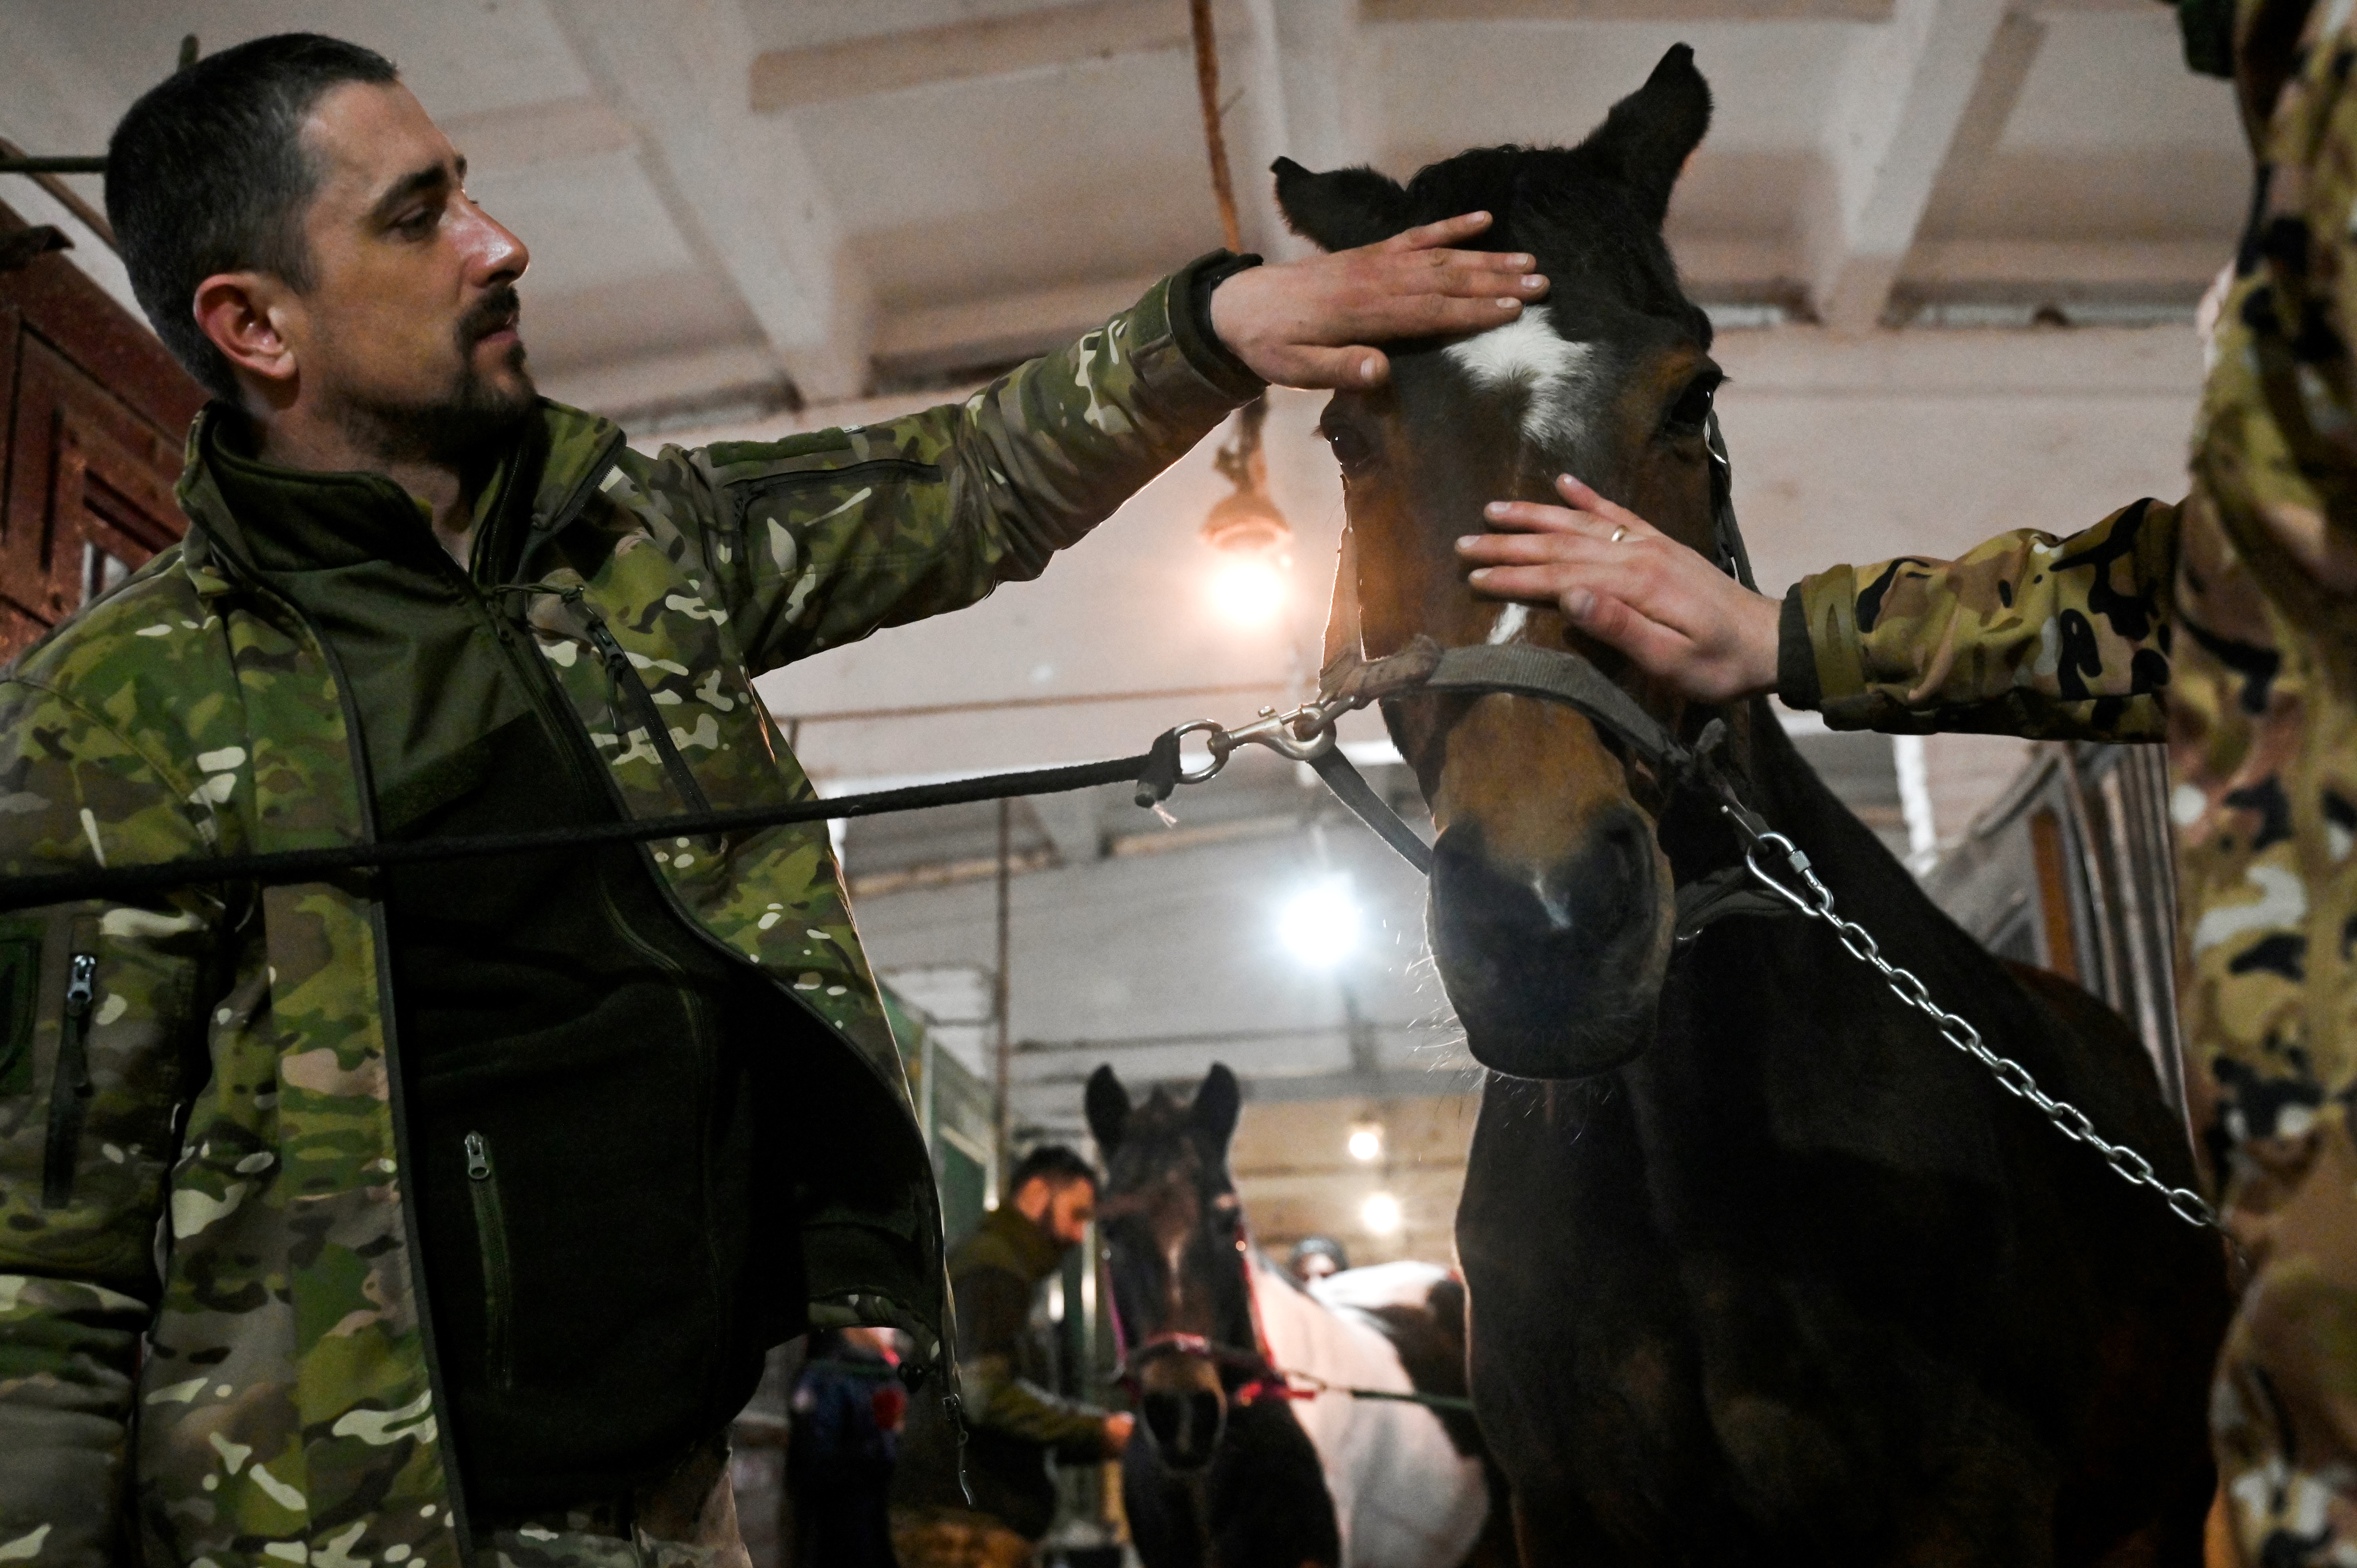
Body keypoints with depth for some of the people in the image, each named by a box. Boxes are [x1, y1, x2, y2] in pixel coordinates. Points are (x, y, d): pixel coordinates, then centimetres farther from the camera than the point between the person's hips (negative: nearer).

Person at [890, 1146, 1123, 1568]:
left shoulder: (989, 1259, 22)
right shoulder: (993, 1268, -11)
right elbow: (987, 1394, -25)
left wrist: (1098, 1438, 11)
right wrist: (1097, 1428, -19)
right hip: (963, 1522, -11)